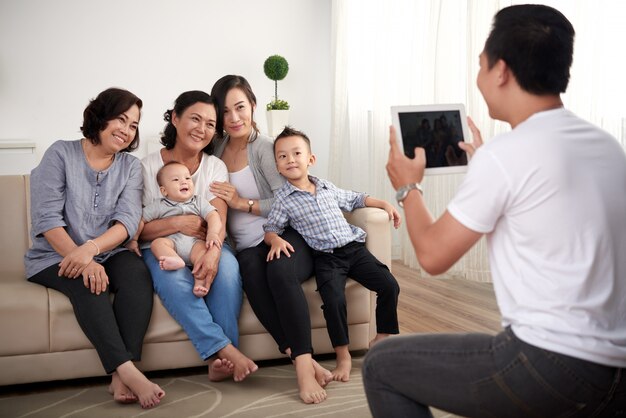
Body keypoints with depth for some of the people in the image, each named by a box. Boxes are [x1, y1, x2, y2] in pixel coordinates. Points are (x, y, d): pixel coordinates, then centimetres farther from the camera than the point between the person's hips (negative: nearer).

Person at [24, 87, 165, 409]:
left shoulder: (130, 166, 7)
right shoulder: (60, 154, -2)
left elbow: (128, 220, -9)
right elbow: (47, 218, -13)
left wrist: (90, 249, -28)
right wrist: (80, 260, -27)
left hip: (107, 253, 3)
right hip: (55, 257, -2)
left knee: (138, 272, -29)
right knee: (87, 282, -34)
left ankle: (120, 377, -37)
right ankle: (128, 371, -42)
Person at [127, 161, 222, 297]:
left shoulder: (199, 202, 15)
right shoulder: (159, 206, 13)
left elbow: (212, 215, 3)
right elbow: (141, 219, 13)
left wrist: (212, 233, -16)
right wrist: (133, 240, 5)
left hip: (195, 242, -1)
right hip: (171, 242, 1)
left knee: (202, 248, -32)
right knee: (157, 243, -27)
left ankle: (201, 282, -49)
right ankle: (176, 260, -53)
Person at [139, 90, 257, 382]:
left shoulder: (215, 167, 5)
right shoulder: (148, 167, -2)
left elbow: (219, 221, -10)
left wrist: (213, 251, -32)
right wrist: (177, 223, -22)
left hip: (202, 247, 2)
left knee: (227, 267, -33)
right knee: (173, 280, -36)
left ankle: (220, 361, -29)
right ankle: (226, 350, -34)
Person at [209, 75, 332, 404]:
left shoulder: (264, 148, -1)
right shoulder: (215, 149, 13)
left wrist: (242, 203, -12)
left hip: (286, 235, -3)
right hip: (248, 247, 3)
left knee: (280, 271, -37)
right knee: (251, 273, -33)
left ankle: (304, 365, -33)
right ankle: (304, 360, -36)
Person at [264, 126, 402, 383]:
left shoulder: (328, 188, 14)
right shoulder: (283, 200, 2)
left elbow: (355, 200, 28)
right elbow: (270, 228, 4)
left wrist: (384, 204, 21)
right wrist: (276, 240, -19)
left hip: (353, 248, 4)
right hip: (326, 258, -4)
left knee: (389, 286, -9)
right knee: (334, 300, -28)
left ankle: (382, 339, 12)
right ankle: (343, 356, -8)